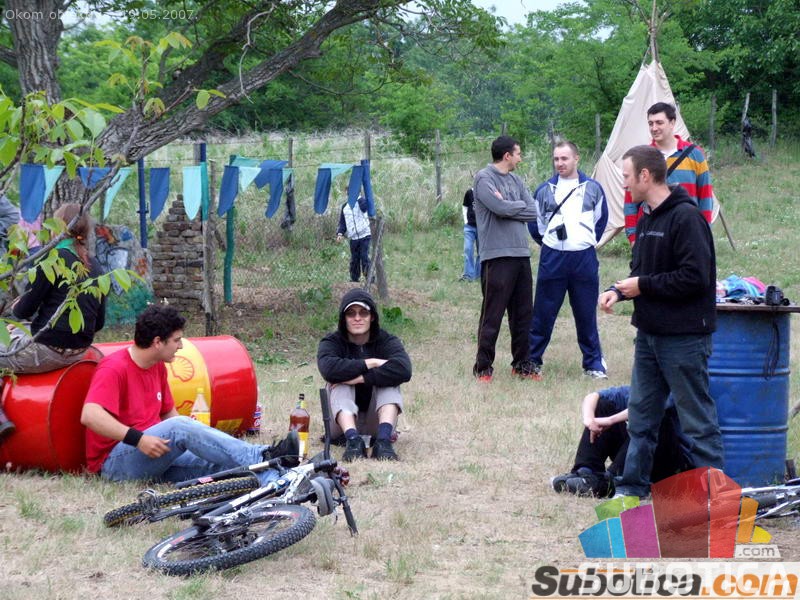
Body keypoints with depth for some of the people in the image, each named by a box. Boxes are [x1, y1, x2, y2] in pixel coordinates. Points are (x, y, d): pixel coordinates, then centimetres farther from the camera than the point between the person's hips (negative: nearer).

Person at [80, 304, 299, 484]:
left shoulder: (157, 366, 14)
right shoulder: (114, 369, -14)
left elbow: (168, 413, 19)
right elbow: (90, 415, -27)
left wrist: (197, 439, -1)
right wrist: (137, 438, -34)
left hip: (156, 455, 8)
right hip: (115, 464, -8)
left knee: (217, 464, -17)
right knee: (179, 427, -31)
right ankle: (262, 456, -33)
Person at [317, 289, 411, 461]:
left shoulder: (387, 341, -2)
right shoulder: (331, 342, -3)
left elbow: (403, 370, -26)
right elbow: (328, 368, -29)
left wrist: (360, 378, -29)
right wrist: (370, 364, -24)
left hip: (376, 423, 0)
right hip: (343, 423, 0)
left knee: (389, 380, -21)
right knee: (340, 384, -23)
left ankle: (384, 439, -42)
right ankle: (352, 439, -46)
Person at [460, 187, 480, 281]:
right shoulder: (469, 192, 1)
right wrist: (466, 220, 5)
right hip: (470, 226, 1)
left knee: (480, 252, 7)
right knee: (468, 250, -5)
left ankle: (478, 274, 16)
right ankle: (468, 275, -2)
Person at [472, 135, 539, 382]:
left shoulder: (515, 180, 16)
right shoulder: (484, 178, -5)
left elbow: (532, 212, 6)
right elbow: (500, 207, -19)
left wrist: (508, 207, -6)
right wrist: (520, 205, -1)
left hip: (521, 254, 7)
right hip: (497, 256, -7)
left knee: (523, 313, 11)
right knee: (492, 315, -4)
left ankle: (522, 363, 22)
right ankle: (483, 367, 4)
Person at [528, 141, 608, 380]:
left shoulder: (593, 188, 5)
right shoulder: (545, 190, 5)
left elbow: (600, 220, 17)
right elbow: (535, 223, 16)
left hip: (584, 259, 0)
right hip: (552, 259, 0)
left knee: (586, 315, 6)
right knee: (543, 314, 3)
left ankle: (594, 364, 14)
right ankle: (532, 360, 12)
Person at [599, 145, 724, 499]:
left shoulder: (686, 217, -16)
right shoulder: (646, 220, 13)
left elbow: (695, 278, -22)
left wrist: (643, 286, -14)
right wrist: (619, 290, 0)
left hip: (684, 337, -9)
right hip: (649, 334, 9)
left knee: (697, 420, -2)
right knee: (641, 417, 15)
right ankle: (633, 489, 24)